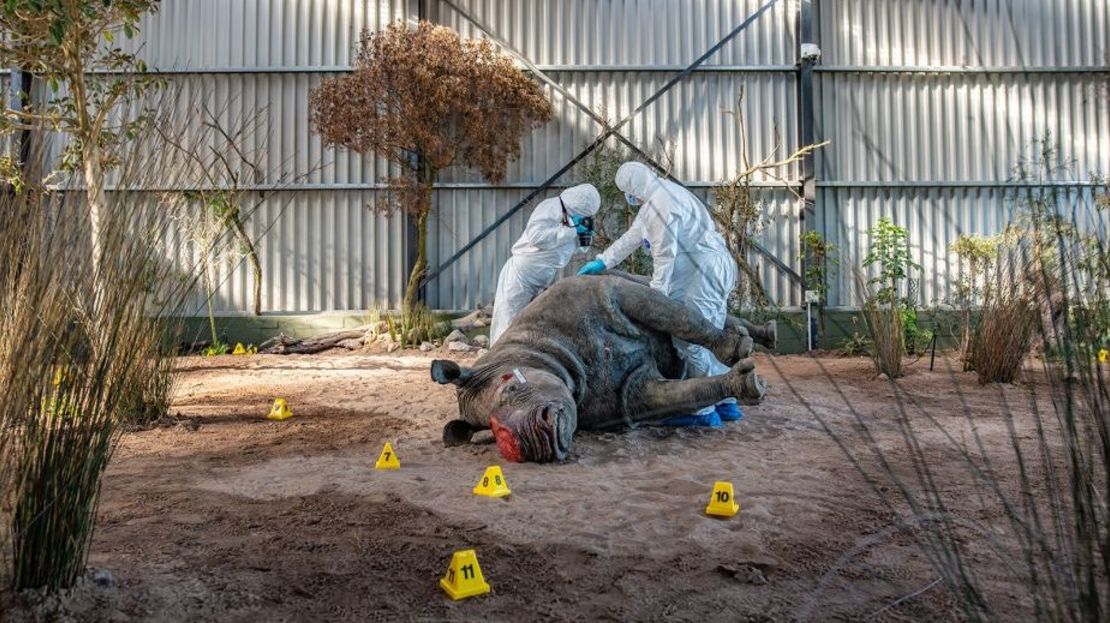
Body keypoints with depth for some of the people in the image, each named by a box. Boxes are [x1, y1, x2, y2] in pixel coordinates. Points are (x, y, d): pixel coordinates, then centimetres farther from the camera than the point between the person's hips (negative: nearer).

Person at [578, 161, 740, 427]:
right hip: (712, 270, 11)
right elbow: (632, 237, 25)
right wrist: (602, 261, 25)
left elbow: (665, 253, -16)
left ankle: (703, 411, -6)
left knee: (690, 339, -10)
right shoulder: (661, 194, 20)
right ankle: (726, 404, 16)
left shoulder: (660, 203, -14)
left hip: (704, 272, -11)